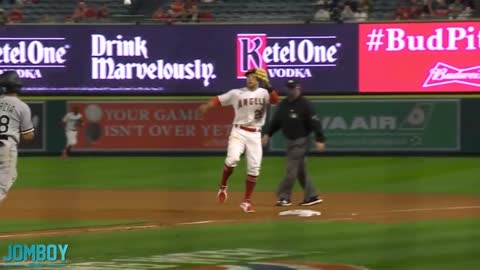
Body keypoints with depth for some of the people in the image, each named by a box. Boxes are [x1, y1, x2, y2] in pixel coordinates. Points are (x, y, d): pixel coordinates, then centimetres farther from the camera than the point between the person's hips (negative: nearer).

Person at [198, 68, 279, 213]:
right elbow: (219, 99, -2)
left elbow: (275, 100, -14)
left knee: (254, 168, 1)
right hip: (238, 132, -2)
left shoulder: (264, 93, 4)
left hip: (255, 135, 2)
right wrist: (207, 106, -20)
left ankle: (246, 201, 14)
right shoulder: (236, 93, 2)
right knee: (232, 159, -25)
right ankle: (223, 186, 0)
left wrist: (269, 87, -30)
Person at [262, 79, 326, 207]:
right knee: (300, 170, 10)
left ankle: (284, 197, -3)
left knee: (291, 169, -7)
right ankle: (311, 196, 15)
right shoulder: (283, 104, 9)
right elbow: (276, 121, 16)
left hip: (301, 141, -8)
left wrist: (320, 140, -23)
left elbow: (315, 122, -17)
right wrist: (267, 134, 6)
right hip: (290, 141, 8)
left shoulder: (305, 104, -13)